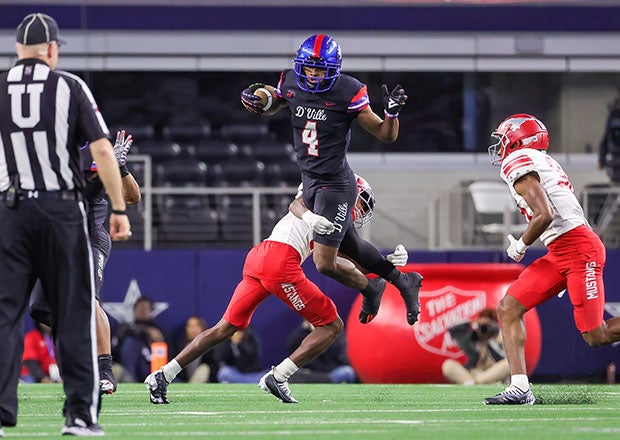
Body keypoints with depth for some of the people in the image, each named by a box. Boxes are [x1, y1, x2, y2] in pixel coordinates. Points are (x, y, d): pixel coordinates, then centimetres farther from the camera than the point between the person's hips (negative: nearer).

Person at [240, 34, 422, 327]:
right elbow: (274, 106, 18)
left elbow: (386, 135, -13)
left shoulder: (347, 93, -21)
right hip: (310, 181, 7)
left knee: (325, 263, -5)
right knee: (348, 246, 23)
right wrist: (256, 101, -4)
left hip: (335, 185, -7)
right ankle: (404, 282, 43)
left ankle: (369, 288, 25)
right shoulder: (291, 83, -5)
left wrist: (392, 112, -33)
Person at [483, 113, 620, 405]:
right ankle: (519, 389, -4)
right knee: (508, 309, 1)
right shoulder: (541, 163, 19)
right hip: (558, 254, 10)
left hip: (578, 249, -10)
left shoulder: (519, 164, -10)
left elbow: (544, 215, -20)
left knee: (596, 337, -9)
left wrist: (521, 245, -5)